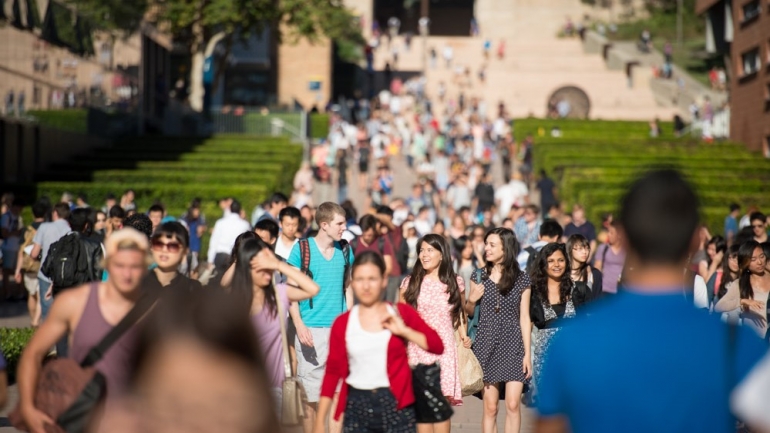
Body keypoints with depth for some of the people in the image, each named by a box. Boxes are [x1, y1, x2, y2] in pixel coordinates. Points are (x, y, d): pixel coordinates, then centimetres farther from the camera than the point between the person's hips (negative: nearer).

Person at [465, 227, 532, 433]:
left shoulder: (522, 279, 1)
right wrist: (470, 301, -10)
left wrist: (528, 353, -3)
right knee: (490, 407, 1)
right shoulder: (479, 276, 4)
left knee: (513, 405, -6)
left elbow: (524, 318, 2)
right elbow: (469, 313, 13)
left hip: (513, 346, -1)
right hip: (486, 345, 1)